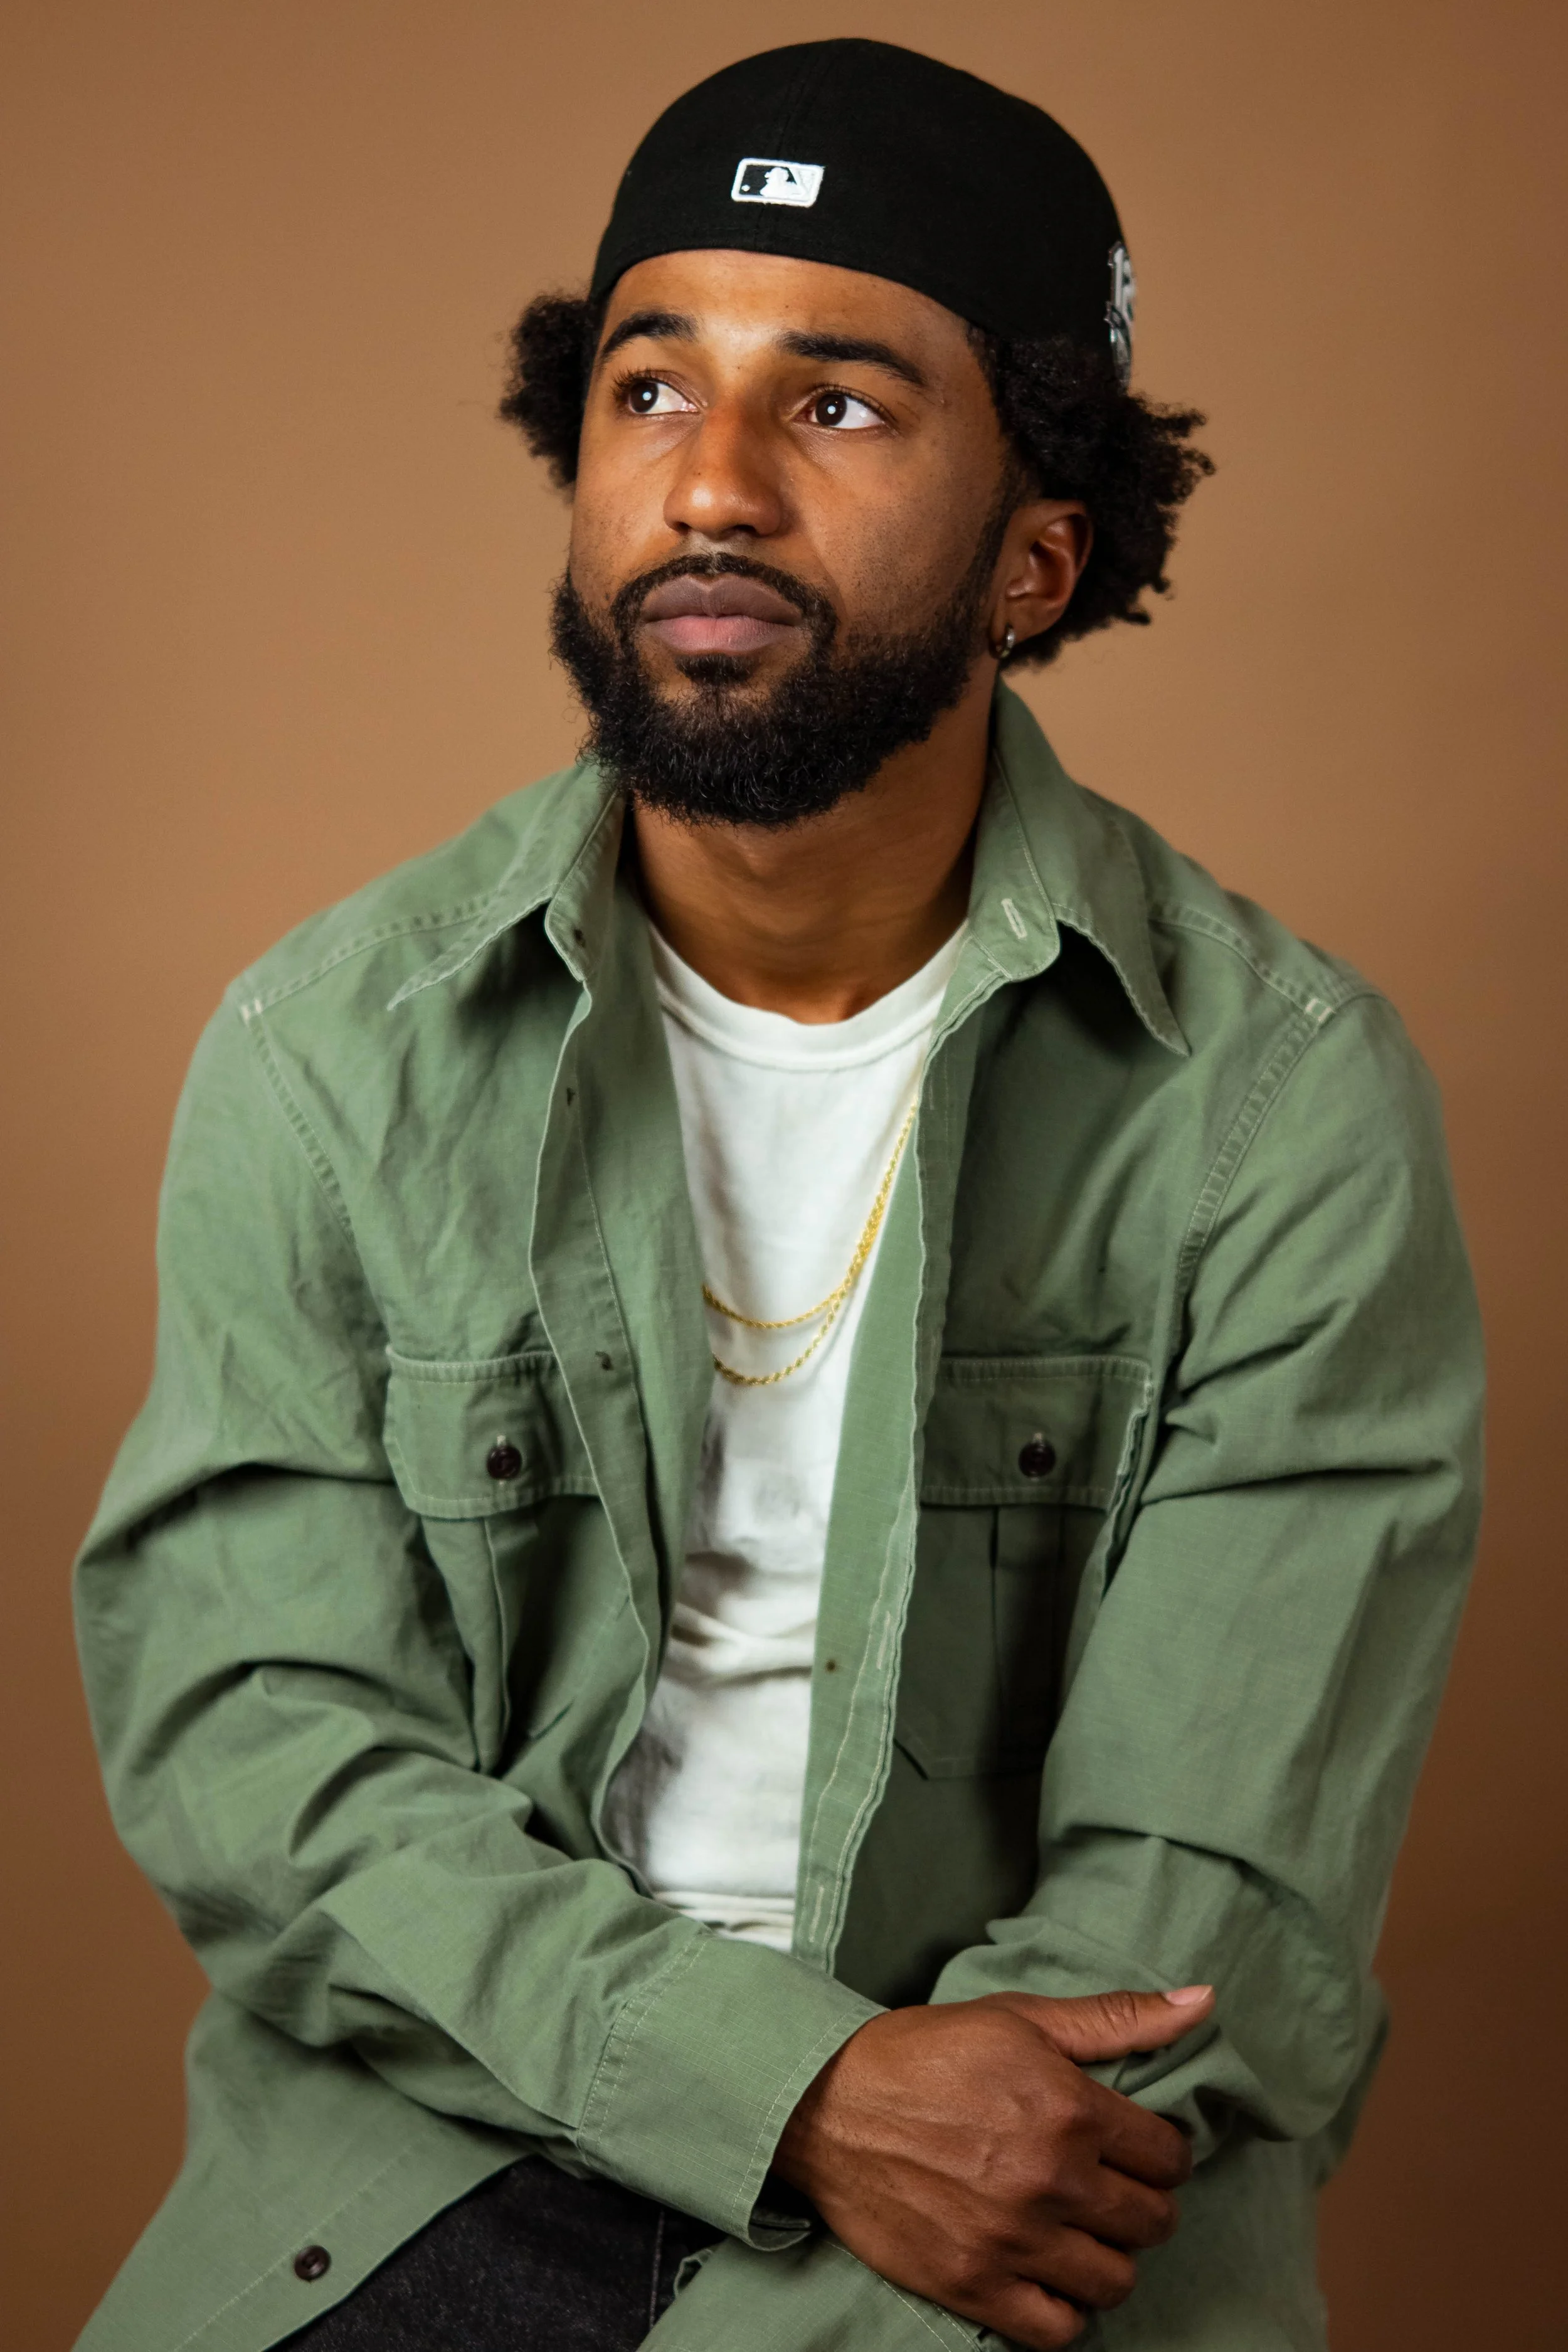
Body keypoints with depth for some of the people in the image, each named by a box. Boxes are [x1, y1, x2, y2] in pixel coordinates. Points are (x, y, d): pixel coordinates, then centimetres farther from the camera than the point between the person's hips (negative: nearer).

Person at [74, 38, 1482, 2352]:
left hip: (1056, 2147, 0)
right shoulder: (333, 1052, -1)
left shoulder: (1288, 1102, -7)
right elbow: (253, 1740, -6)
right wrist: (799, 2088, -20)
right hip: (431, 2131, 1)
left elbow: (1195, 1913, -11)